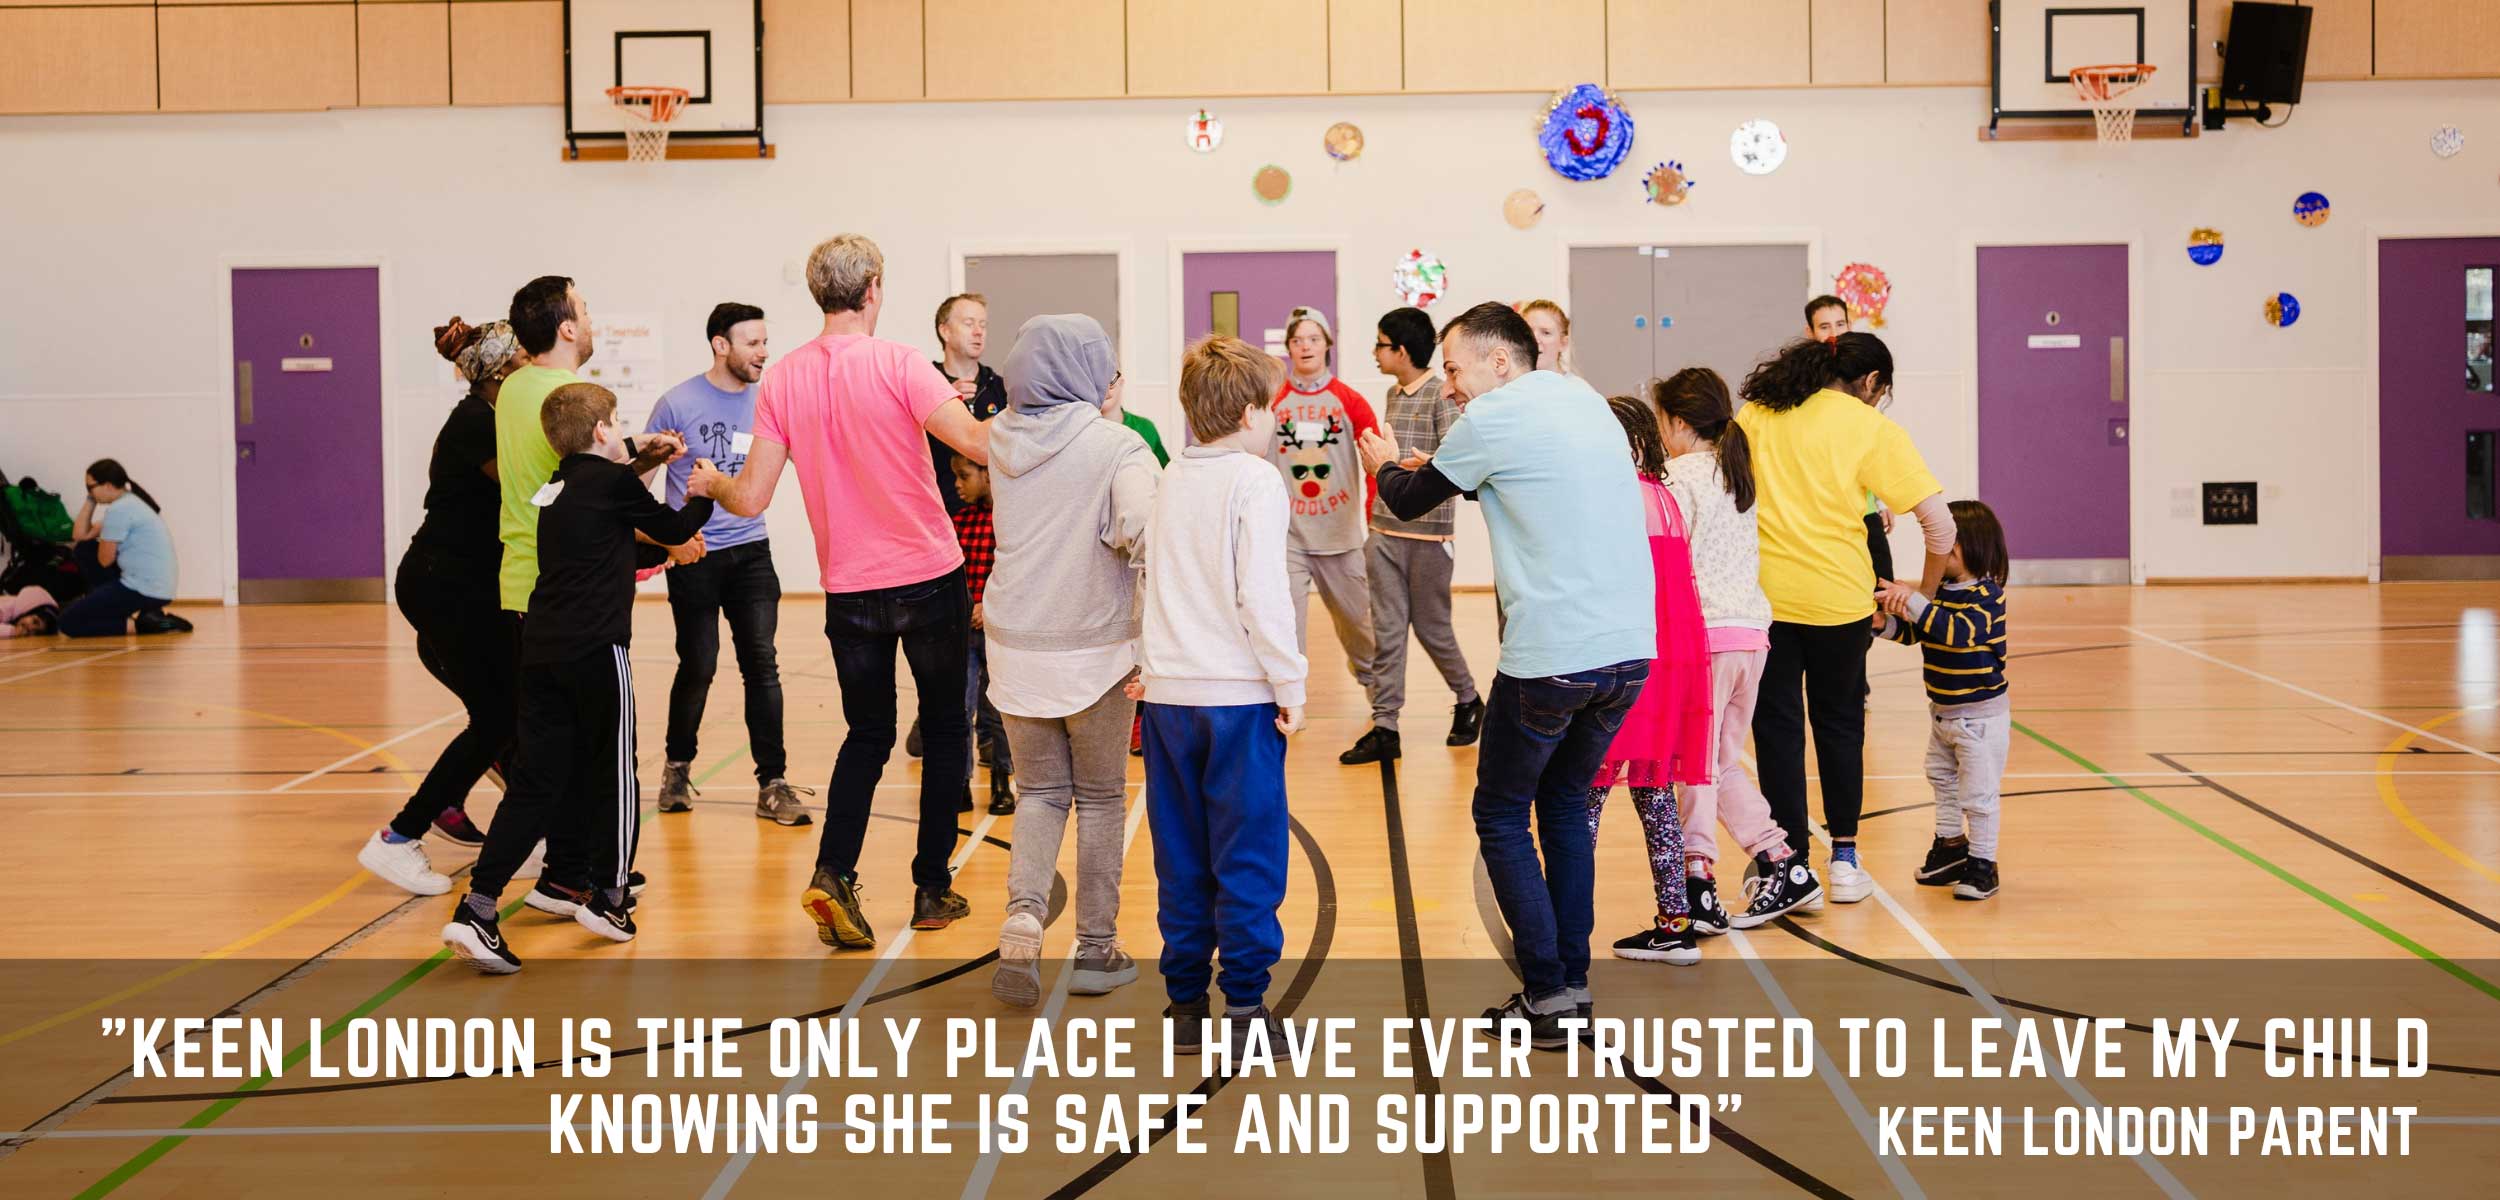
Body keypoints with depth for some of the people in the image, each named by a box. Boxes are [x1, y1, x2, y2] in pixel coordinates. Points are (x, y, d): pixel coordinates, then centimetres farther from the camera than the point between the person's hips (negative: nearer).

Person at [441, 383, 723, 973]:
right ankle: (607, 897, 17)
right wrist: (703, 494, 28)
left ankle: (477, 908, -6)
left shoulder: (558, 486, 17)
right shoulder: (613, 481, -2)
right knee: (612, 772, 10)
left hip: (541, 651, 7)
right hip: (596, 649, -7)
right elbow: (673, 529, 10)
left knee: (535, 783, 5)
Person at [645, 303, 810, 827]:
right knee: (698, 667, 3)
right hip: (693, 554, -2)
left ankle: (772, 784, -1)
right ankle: (677, 767, 25)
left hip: (750, 552, 2)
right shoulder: (677, 404, -6)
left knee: (761, 663, -5)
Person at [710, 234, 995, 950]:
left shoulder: (783, 379, -1)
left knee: (868, 735, 17)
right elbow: (977, 445, -23)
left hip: (850, 589, 3)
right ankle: (932, 890, 16)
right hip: (931, 578, -3)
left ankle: (833, 875, -3)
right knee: (945, 728, 13)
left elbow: (751, 498, -1)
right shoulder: (898, 364, -13)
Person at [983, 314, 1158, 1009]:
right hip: (1095, 648, -4)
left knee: (1041, 790, 16)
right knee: (1100, 797, 13)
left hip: (1016, 646, 4)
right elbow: (1145, 533, -28)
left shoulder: (1003, 438, 2)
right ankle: (1096, 950, 17)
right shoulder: (1114, 446, -14)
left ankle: (1023, 916, -7)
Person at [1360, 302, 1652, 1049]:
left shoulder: (1495, 419, -6)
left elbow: (1410, 503, 7)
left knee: (1501, 817, 9)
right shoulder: (1586, 400, 15)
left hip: (1552, 659, -7)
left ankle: (1548, 996, 5)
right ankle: (1573, 983, 20)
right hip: (1631, 649, 7)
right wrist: (1429, 467, 30)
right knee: (1565, 804, 21)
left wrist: (1386, 464, 28)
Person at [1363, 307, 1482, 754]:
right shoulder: (1394, 394, 13)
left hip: (1429, 534, -6)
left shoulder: (1443, 395, -11)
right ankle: (1385, 725, 2)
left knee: (1432, 628, 6)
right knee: (1386, 630, 1)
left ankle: (1468, 701, 29)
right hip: (1386, 532, 6)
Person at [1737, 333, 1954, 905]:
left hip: (1762, 593, 1)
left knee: (1777, 727, 8)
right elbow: (1940, 523, -6)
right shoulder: (1873, 429, -2)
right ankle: (1844, 860, 19)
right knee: (1839, 724, 16)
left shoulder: (1756, 412, 8)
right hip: (1837, 594, -1)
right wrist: (1926, 591, 8)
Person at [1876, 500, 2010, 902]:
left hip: (1980, 714, -9)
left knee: (1978, 792, -4)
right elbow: (1914, 633, 5)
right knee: (1942, 780, 22)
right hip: (1942, 711, 9)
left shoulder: (1987, 594, -20)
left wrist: (1914, 602, -40)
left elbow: (1958, 631, -36)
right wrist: (1885, 622, -14)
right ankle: (1951, 844, 38)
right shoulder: (1939, 590, 3)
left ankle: (1982, 863, 6)